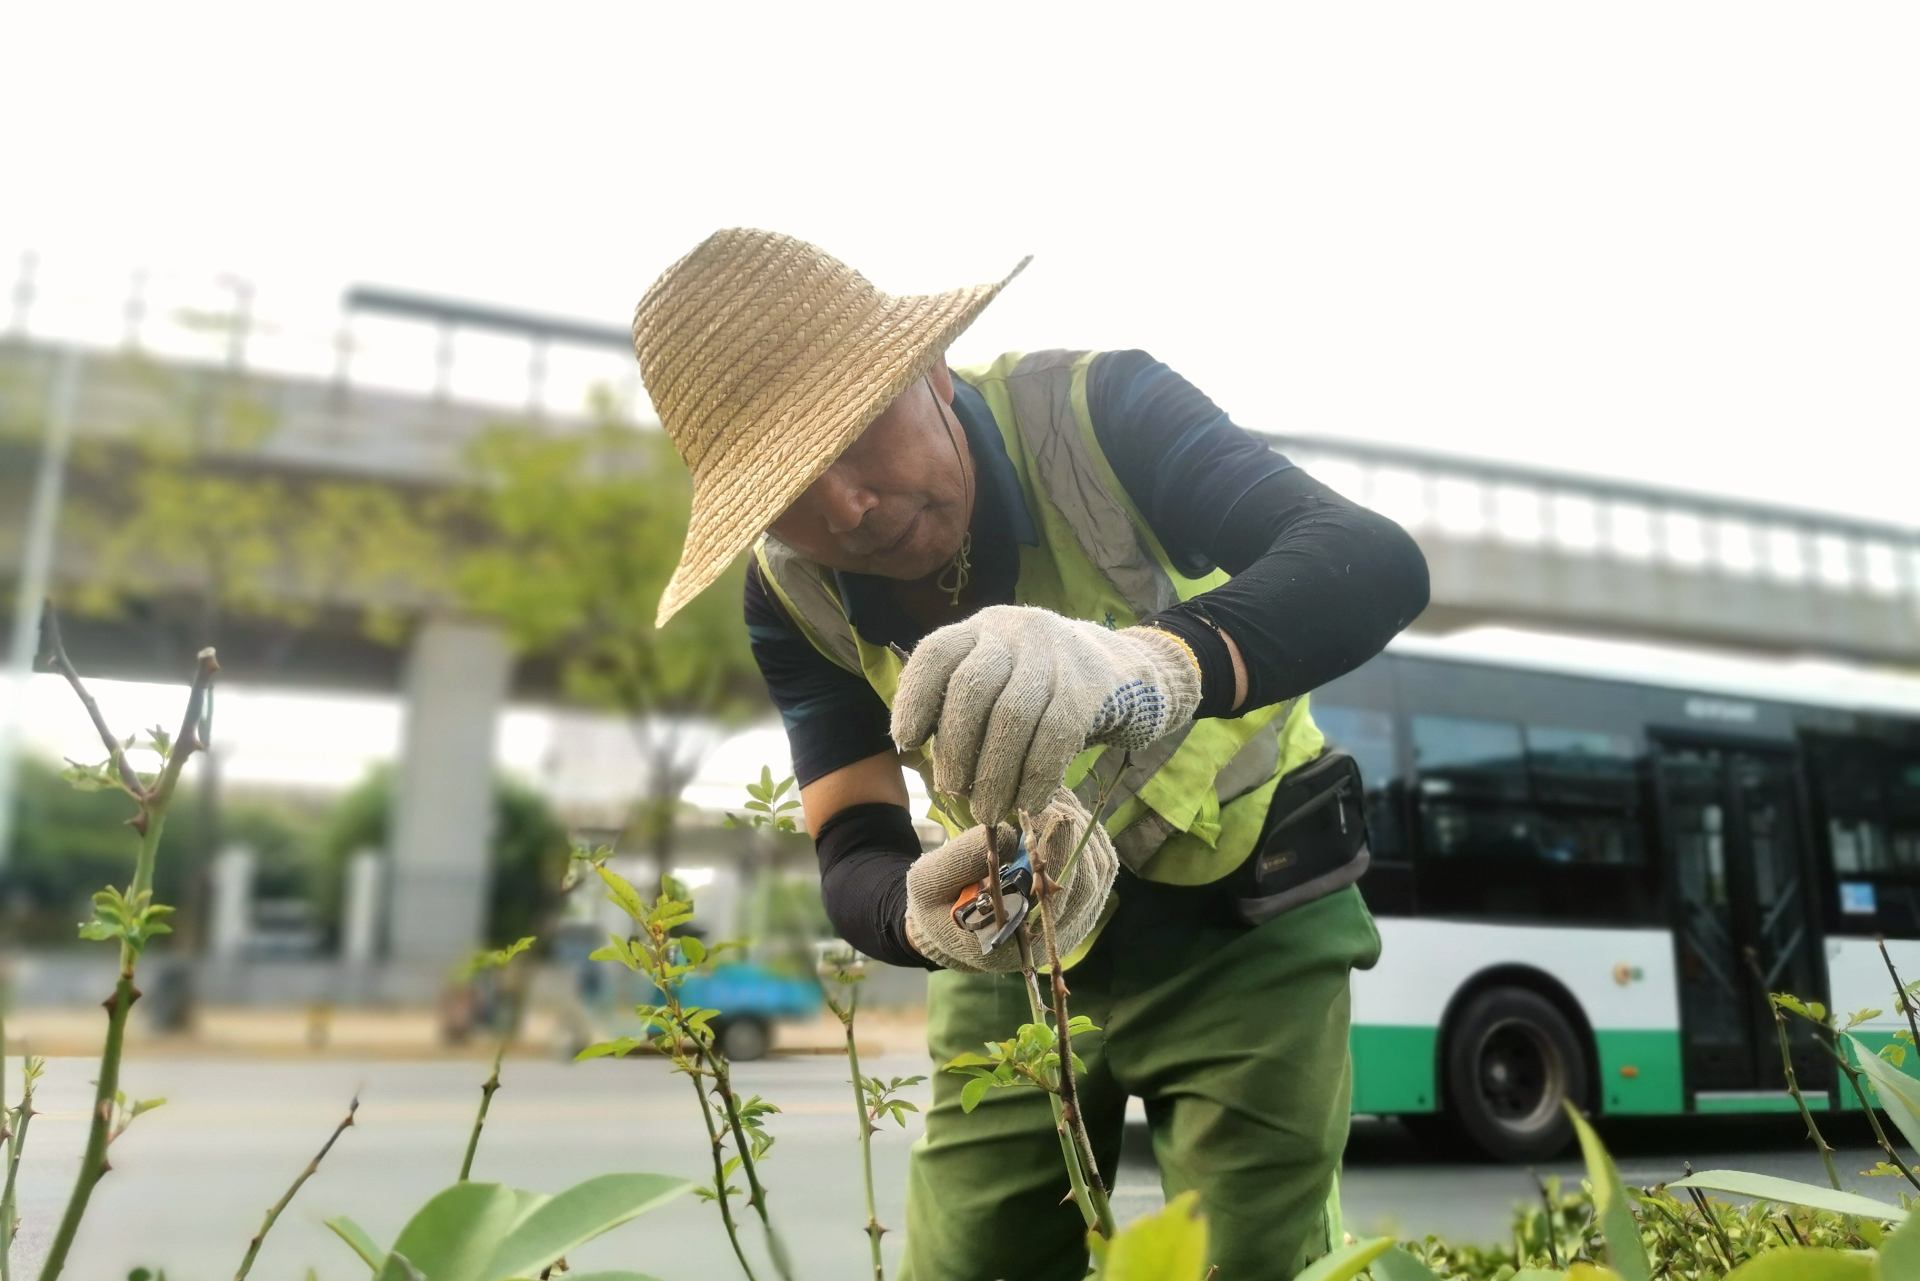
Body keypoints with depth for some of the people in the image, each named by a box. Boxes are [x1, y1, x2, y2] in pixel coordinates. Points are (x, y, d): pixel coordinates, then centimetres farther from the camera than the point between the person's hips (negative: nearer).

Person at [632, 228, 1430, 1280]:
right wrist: (925, 911, -42)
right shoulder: (792, 599, -13)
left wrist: (1162, 659, -58)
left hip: (1246, 924, -2)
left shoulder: (1095, 410, -24)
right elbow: (855, 860, -17)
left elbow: (1376, 561, -37)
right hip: (1024, 958, 3)